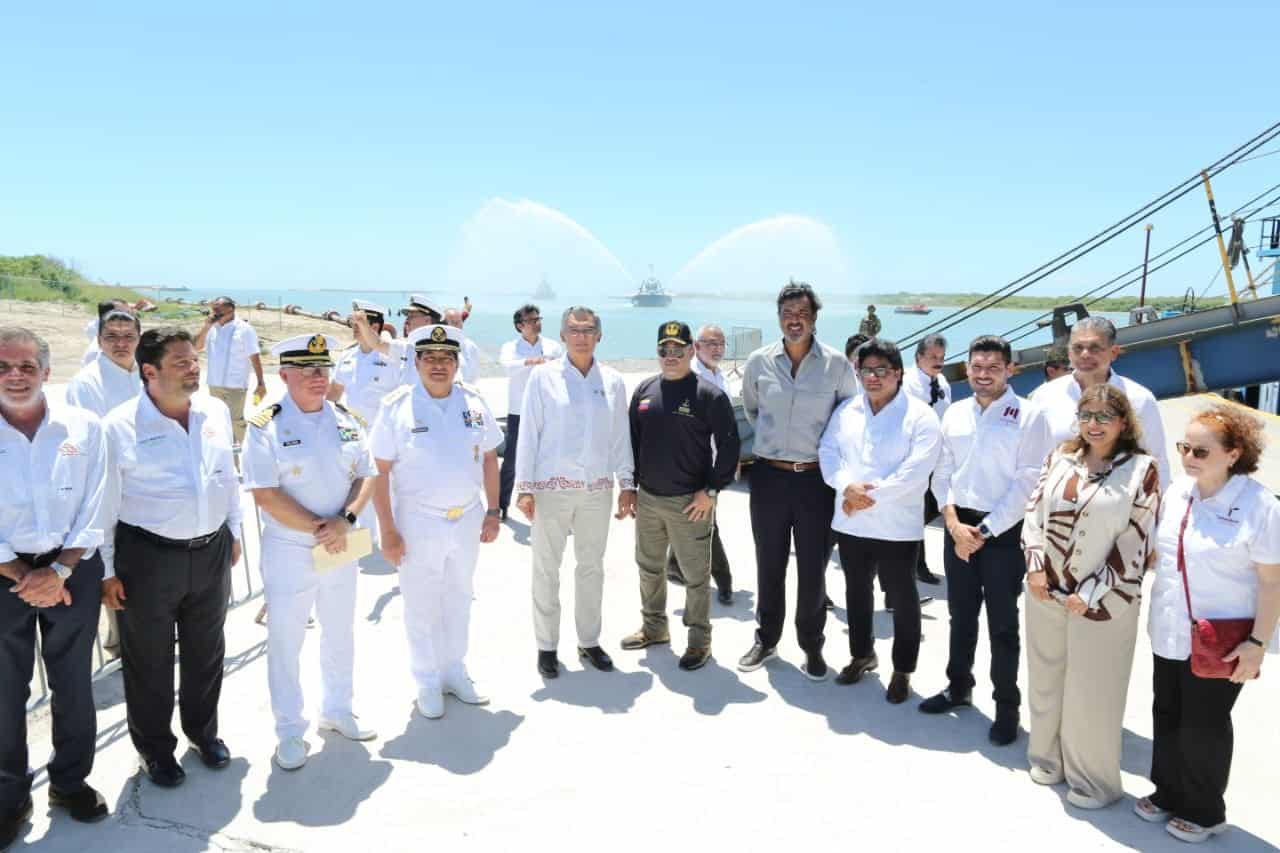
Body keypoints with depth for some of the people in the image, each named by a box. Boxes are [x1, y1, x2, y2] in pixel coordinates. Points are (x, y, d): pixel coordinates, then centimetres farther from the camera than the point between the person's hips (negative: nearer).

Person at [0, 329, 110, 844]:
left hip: (72, 570, 1)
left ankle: (71, 780, 32)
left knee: (74, 683, 12)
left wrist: (58, 571, -12)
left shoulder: (83, 428, -5)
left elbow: (92, 510, -4)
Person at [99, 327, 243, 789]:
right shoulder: (120, 426, -15)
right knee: (149, 659, 12)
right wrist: (107, 569, -8)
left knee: (206, 651, 20)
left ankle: (203, 730, 41)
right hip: (148, 558, -4)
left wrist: (233, 532, 14)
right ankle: (154, 747, 33)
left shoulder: (216, 412, 0)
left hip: (212, 552, 5)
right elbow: (104, 503, -10)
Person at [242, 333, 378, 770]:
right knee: (286, 642, 9)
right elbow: (266, 495, -18)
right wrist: (319, 529, -19)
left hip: (341, 549, 5)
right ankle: (289, 732, 27)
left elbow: (366, 476, 1)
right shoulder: (265, 426, -13)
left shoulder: (347, 420, 2)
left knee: (340, 634, 20)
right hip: (289, 551, -5)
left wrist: (345, 520, -17)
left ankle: (337, 711, 41)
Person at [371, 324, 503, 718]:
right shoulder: (397, 406, -11)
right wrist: (388, 531, -13)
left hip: (467, 519, 4)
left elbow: (489, 458, 8)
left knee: (459, 600, 18)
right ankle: (427, 683, 28)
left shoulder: (473, 402, 0)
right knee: (422, 606, 10)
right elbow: (380, 471, -11)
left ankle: (455, 671, 37)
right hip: (419, 522, -3)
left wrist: (492, 512, 5)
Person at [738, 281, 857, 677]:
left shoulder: (837, 364, -6)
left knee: (812, 569, 6)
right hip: (768, 476, 2)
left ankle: (812, 647, 24)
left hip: (816, 478, -2)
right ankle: (766, 639, 30)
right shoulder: (759, 361, -1)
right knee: (769, 565, 13)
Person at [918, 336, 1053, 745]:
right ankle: (959, 686, 34)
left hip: (1004, 532, -4)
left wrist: (985, 531, -13)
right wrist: (954, 524, -6)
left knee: (1002, 624, 5)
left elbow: (1028, 484, -12)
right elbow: (942, 473, 7)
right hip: (958, 527, 4)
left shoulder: (1030, 416, -7)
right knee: (961, 615, 17)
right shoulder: (955, 413, 7)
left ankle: (1007, 706, 20)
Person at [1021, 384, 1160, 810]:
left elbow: (1135, 542, -12)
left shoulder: (1141, 470, -9)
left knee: (1091, 692, 7)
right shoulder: (1061, 458, 4)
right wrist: (1035, 566, -7)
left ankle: (1093, 779, 27)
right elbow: (1033, 511, 6)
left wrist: (1090, 594, -14)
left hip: (1102, 600, -5)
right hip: (1046, 592, 5)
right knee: (1045, 678, 18)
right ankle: (1048, 757, 39)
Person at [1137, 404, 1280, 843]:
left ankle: (1205, 812, 31)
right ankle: (1167, 794, 38)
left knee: (1202, 727, 10)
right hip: (1169, 633, 6)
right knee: (1167, 718, 18)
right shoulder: (1176, 492, 0)